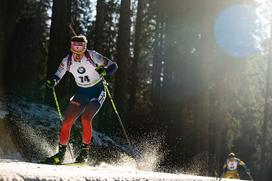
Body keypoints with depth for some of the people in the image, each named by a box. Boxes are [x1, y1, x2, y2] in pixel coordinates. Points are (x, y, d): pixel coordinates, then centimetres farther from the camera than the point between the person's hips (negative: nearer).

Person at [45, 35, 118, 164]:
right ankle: (61, 154, 8)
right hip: (81, 93, 4)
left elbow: (113, 66, -14)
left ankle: (85, 151, -9)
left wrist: (104, 72, -36)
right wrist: (53, 81, -23)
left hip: (97, 92, -4)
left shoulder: (93, 56, -19)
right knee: (66, 122, -5)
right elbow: (58, 75, 1)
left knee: (85, 118, -25)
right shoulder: (67, 61, -9)